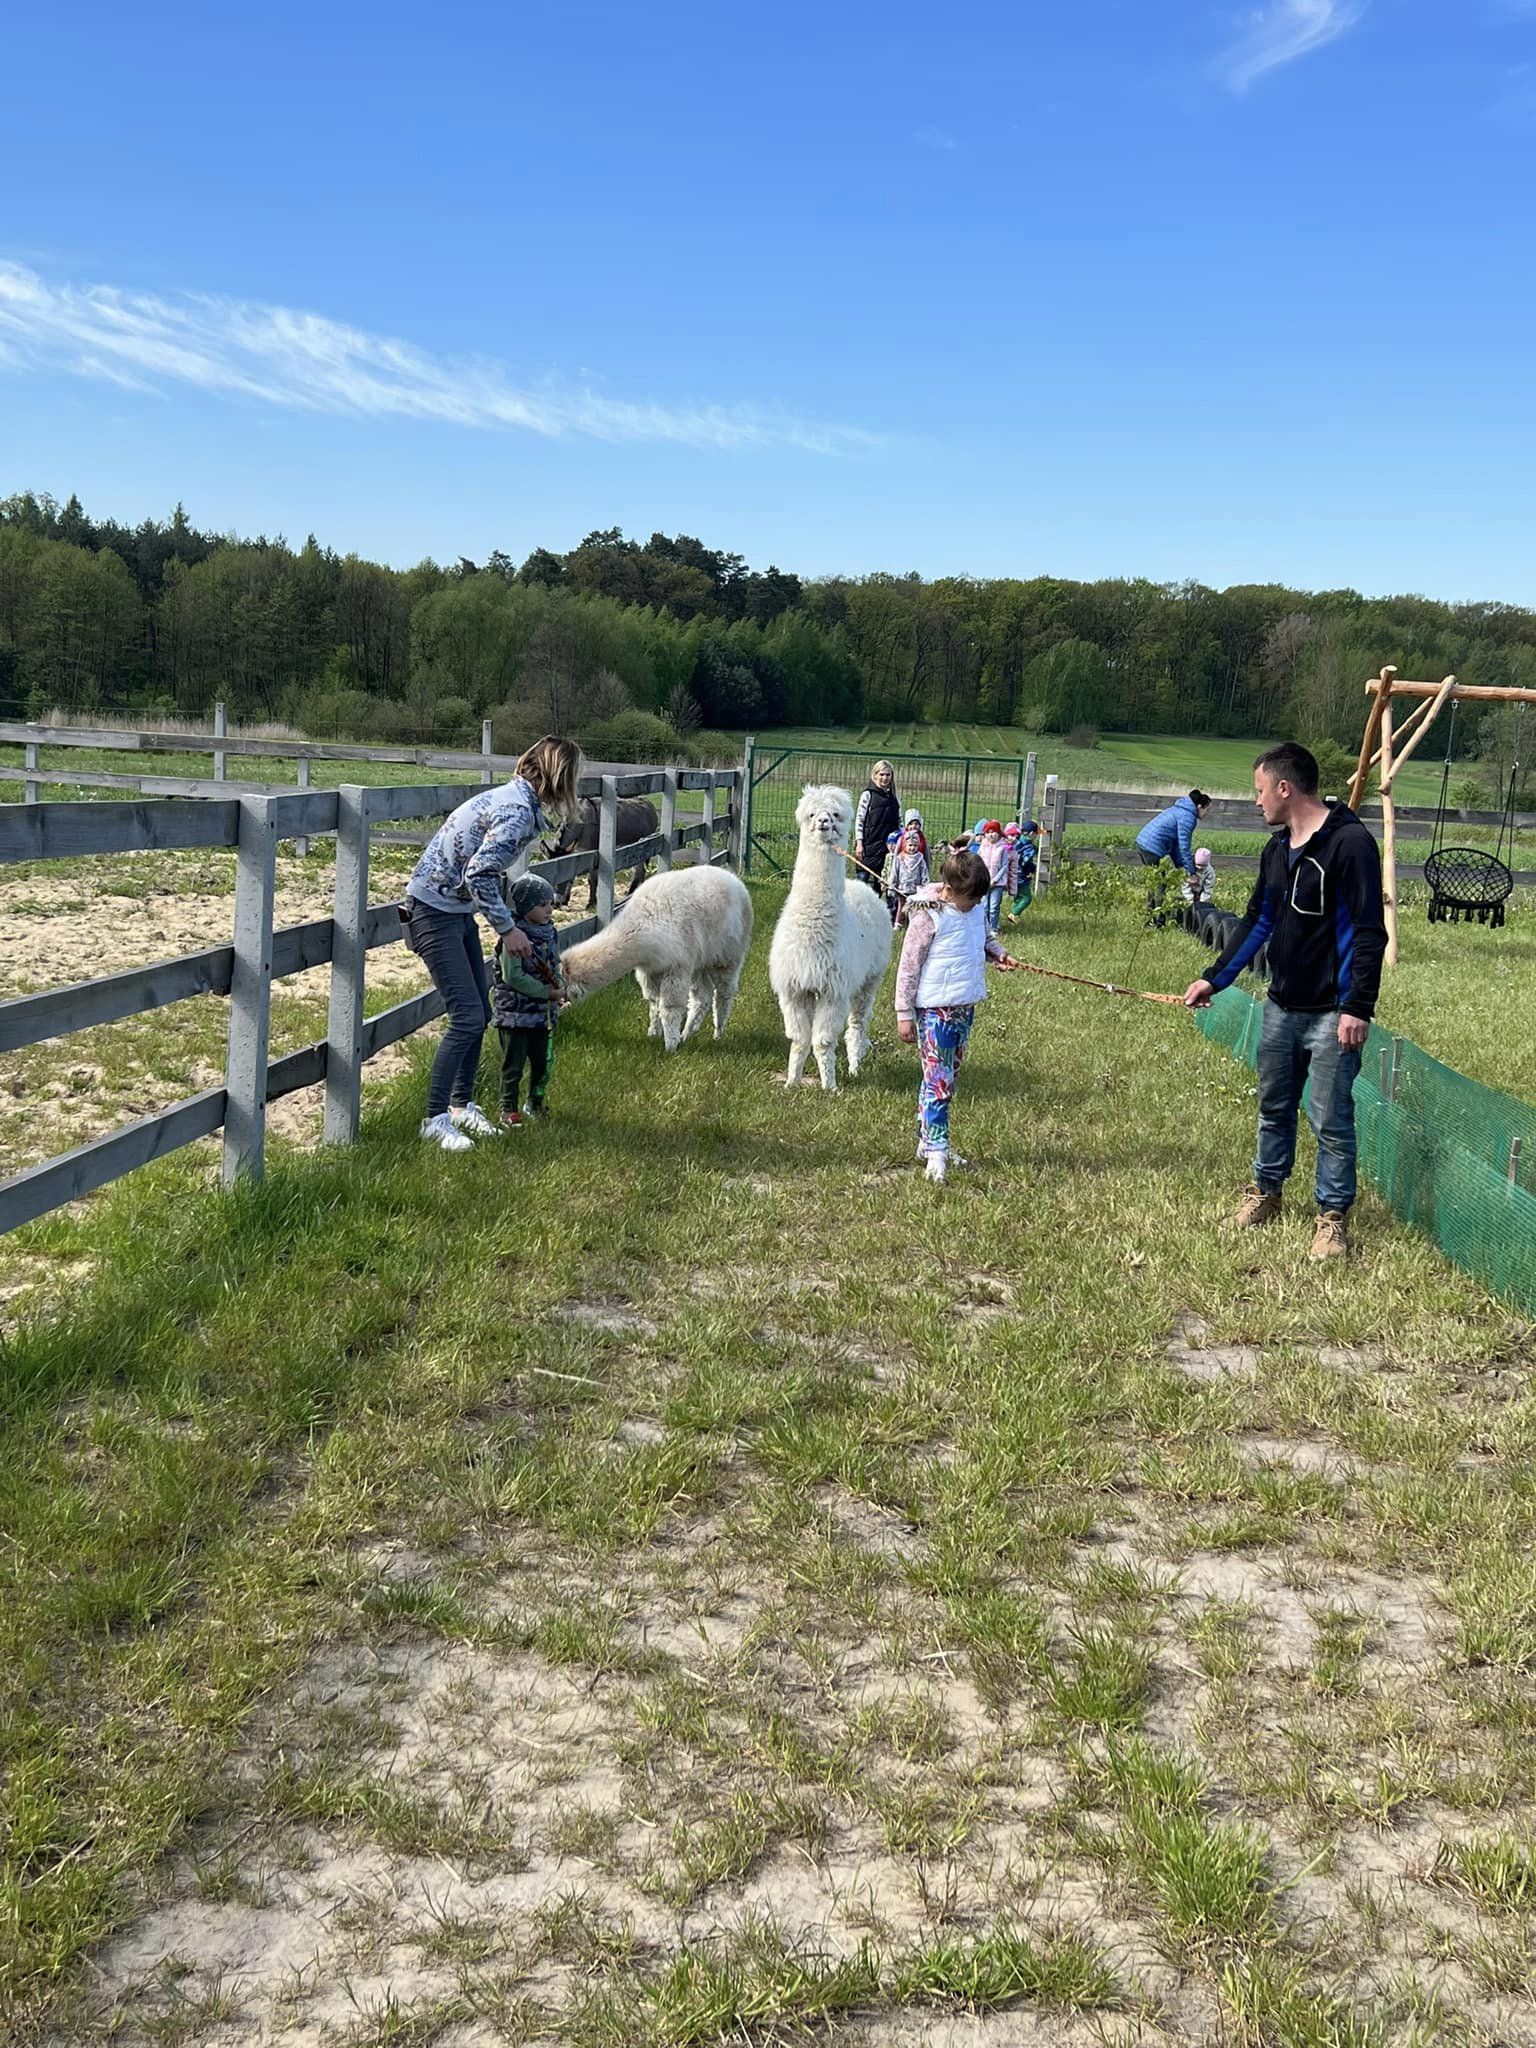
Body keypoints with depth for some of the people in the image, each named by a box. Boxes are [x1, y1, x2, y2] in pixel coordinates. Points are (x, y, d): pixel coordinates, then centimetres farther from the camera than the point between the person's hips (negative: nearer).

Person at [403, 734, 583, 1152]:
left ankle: (461, 1103, 25)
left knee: (479, 1013, 13)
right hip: (434, 911, -10)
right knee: (467, 1016, -11)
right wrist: (507, 929, -17)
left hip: (458, 910, 10)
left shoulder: (515, 798, 8)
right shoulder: (519, 811, -22)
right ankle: (435, 1119, -3)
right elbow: (479, 875, -27)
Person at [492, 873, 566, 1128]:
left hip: (542, 1012, 7)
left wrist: (557, 988, -3)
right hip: (514, 1012, -7)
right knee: (514, 1064, -1)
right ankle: (508, 1111, 9)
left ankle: (536, 1105, 31)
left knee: (542, 1062, 14)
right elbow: (512, 976, -21)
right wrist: (546, 991, -17)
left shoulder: (550, 933, 7)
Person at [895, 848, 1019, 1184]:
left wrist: (998, 954, 0)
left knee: (947, 1078, 15)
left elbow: (984, 938, 24)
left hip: (966, 1006, 8)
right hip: (935, 1009, -8)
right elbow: (908, 966, -13)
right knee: (938, 1080, -8)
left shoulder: (976, 908, 4)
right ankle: (936, 1153, -6)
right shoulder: (928, 916, -17)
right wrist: (904, 1014, -12)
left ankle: (925, 1140, 26)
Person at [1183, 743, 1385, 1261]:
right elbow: (1256, 922, 19)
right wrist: (1214, 979, 16)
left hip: (1331, 1014, -8)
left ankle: (1333, 1215, 11)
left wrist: (1358, 1007, -21)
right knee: (1274, 1107, 17)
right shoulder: (1278, 849, 11)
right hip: (1281, 1007, 8)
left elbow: (1369, 933, -17)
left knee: (1330, 1119, -2)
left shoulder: (1350, 843, -15)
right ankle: (1266, 1193, 33)